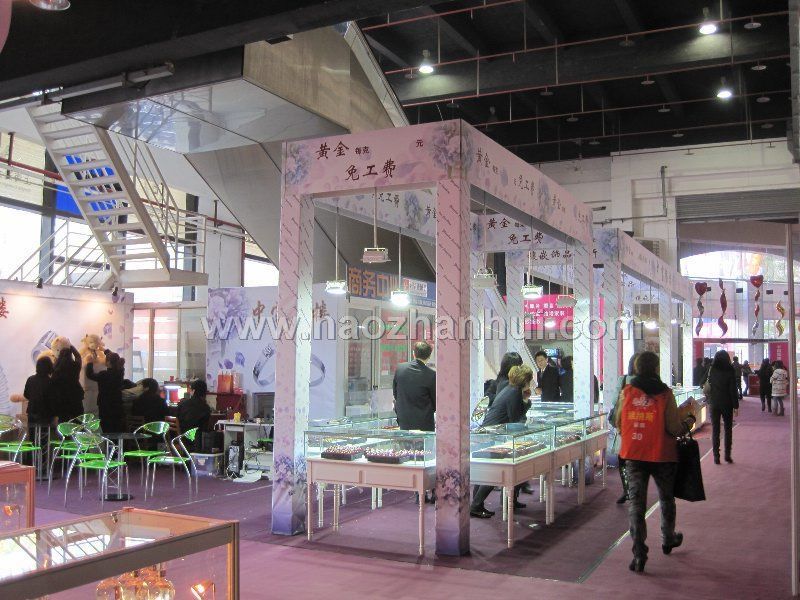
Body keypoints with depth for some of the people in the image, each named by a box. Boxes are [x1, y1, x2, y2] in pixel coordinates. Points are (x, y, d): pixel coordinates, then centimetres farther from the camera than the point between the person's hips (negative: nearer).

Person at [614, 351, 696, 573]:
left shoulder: (626, 392, -3)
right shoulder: (665, 393, -11)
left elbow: (618, 424, 4)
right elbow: (674, 430, -12)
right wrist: (688, 417, 5)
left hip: (633, 455, 1)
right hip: (661, 455, -1)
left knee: (636, 501, 3)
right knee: (666, 498, 21)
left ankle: (639, 553, -7)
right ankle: (668, 540, 41)